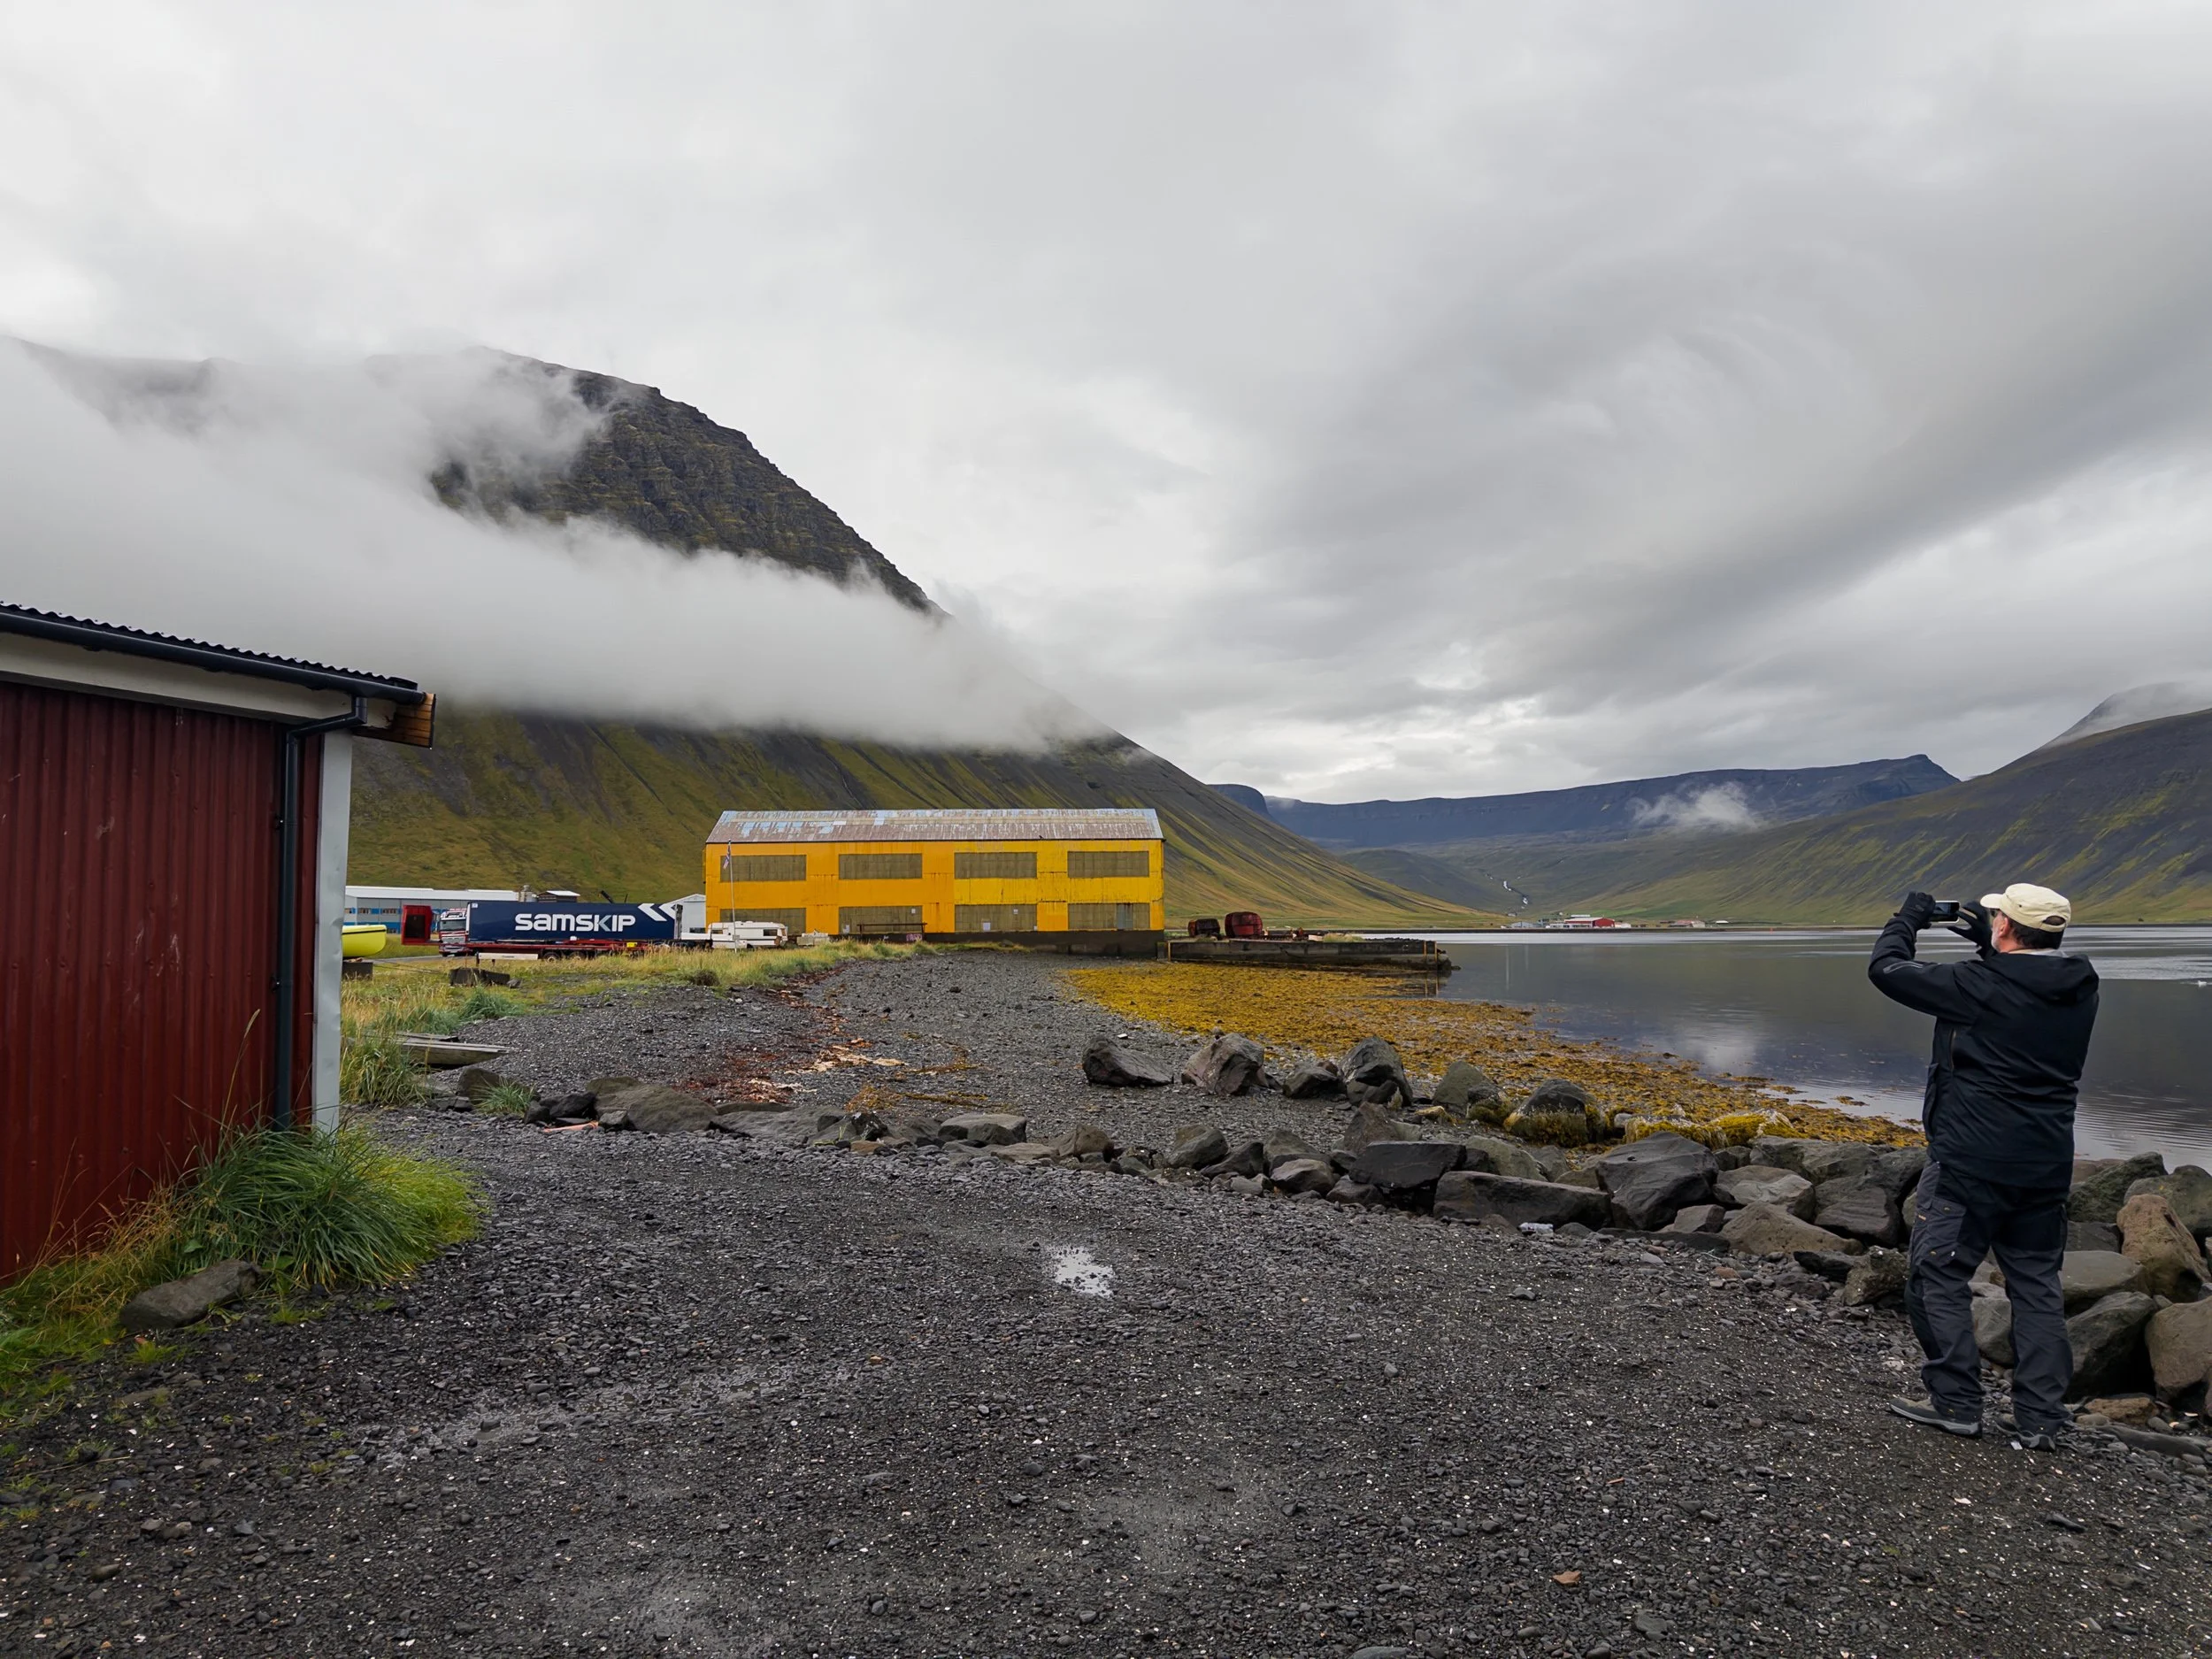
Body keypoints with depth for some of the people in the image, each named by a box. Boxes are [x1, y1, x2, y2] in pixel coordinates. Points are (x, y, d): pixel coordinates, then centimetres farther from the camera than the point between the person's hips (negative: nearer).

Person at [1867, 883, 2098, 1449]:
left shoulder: (1980, 984, -18)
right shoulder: (2080, 988, 1)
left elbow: (1886, 969, -11)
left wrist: (1909, 918, 5)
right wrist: (1988, 945, 18)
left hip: (1970, 1162, -7)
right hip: (2048, 1164, 7)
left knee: (1938, 1275, 5)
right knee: (2037, 1283, 14)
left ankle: (1956, 1402, 10)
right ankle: (2041, 1418, 17)